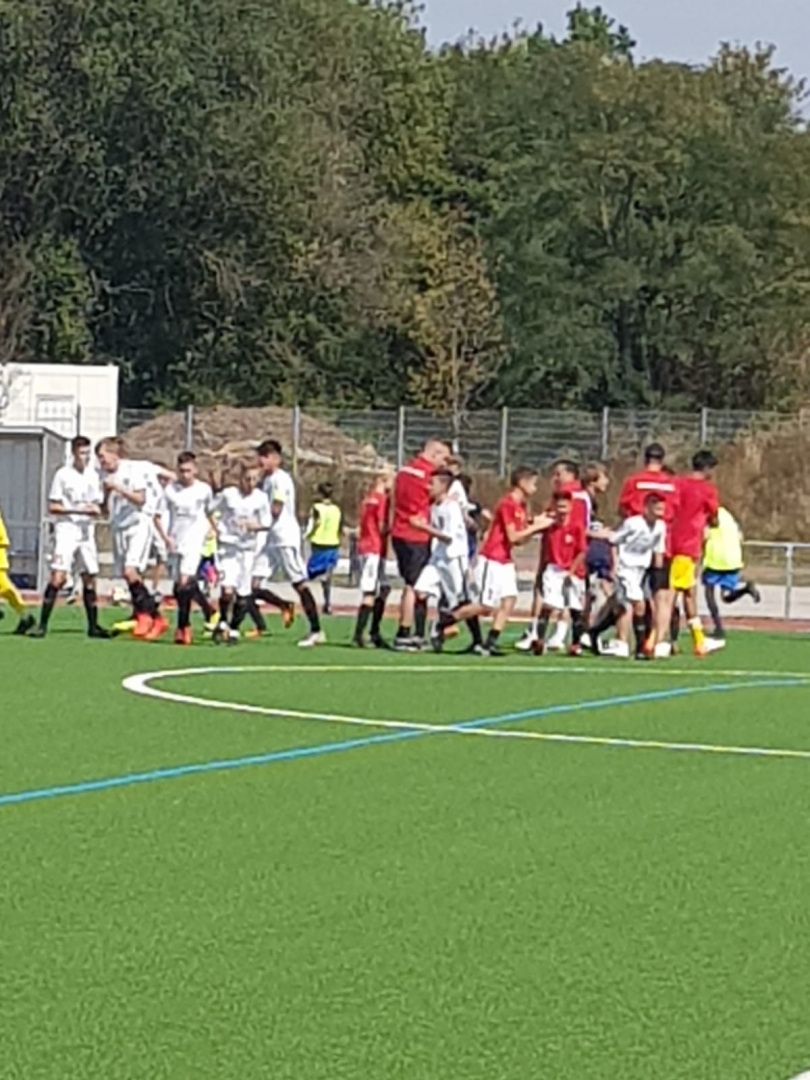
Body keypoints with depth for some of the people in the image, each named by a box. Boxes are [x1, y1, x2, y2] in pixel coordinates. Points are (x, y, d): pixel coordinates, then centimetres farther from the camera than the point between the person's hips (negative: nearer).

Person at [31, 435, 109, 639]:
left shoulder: (93, 475, 11)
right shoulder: (63, 475, -3)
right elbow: (52, 507, -5)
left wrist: (95, 509, -7)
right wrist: (77, 510, -15)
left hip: (87, 532, 5)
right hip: (66, 530, -5)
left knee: (90, 579, 8)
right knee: (58, 576, -16)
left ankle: (93, 626, 17)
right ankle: (42, 625, -13)